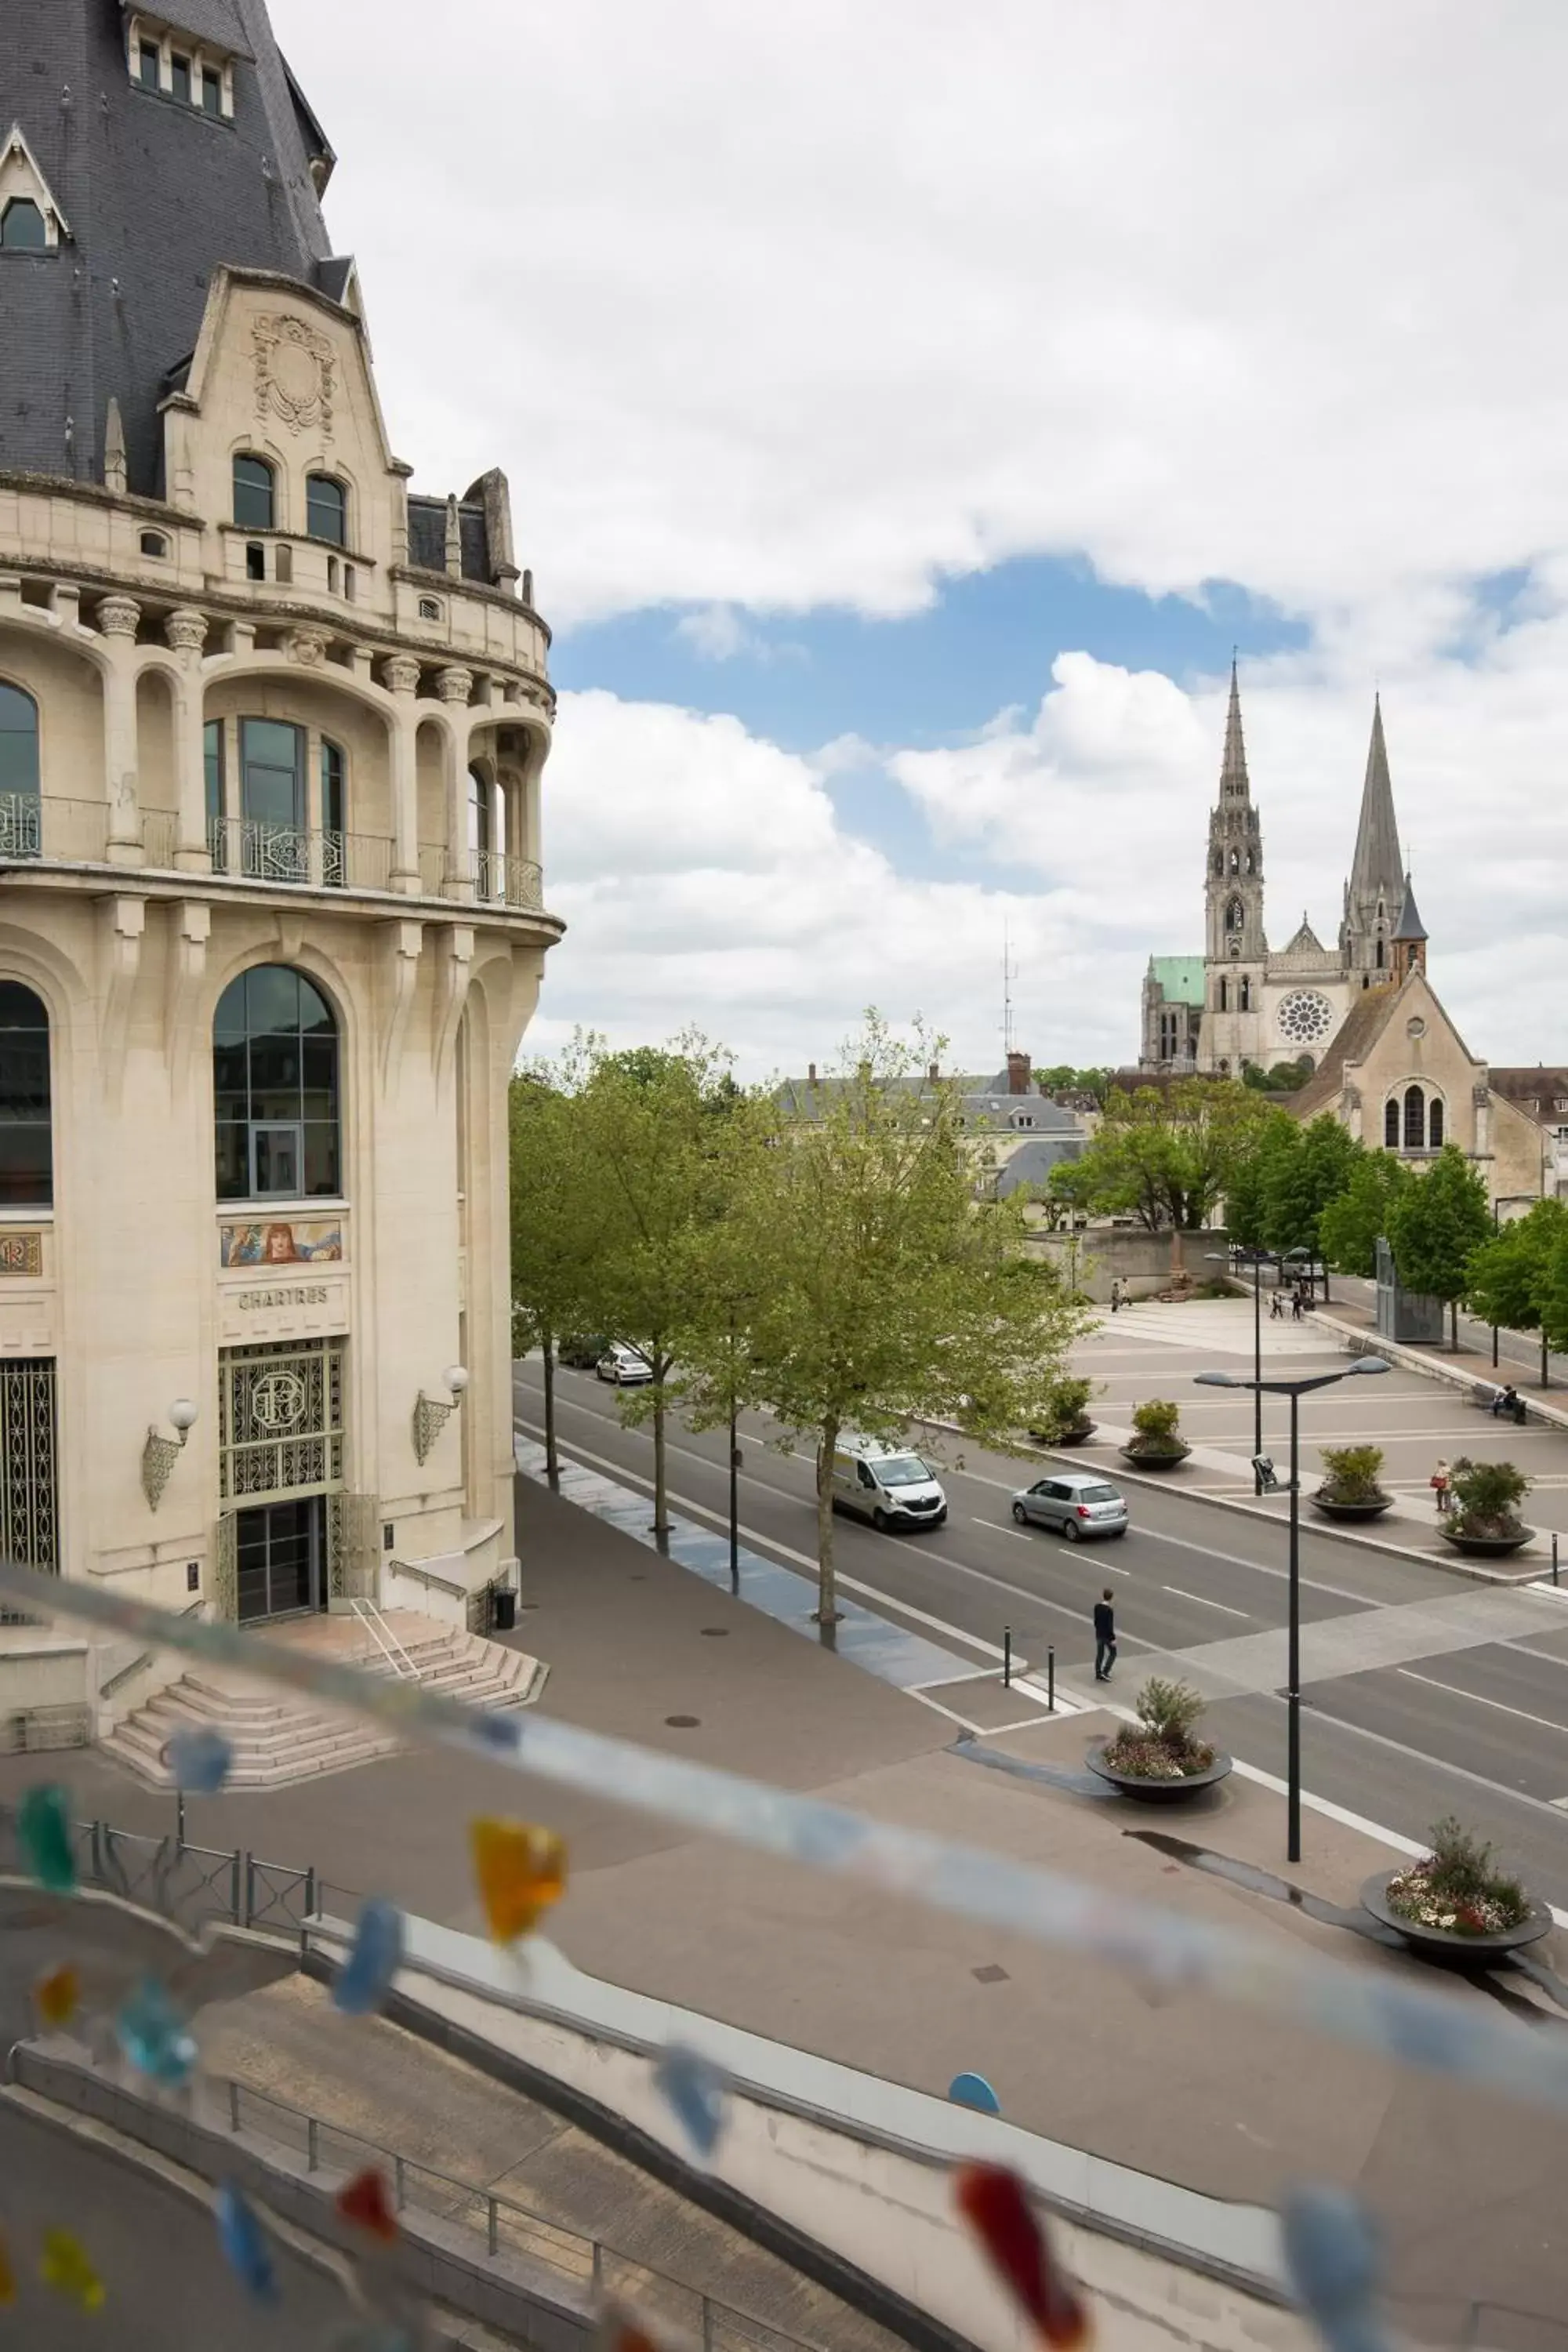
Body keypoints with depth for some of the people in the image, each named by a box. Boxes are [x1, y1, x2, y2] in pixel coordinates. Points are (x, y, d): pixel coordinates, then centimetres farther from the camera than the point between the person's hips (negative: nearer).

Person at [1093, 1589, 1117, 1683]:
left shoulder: (1097, 1607, -3)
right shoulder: (1109, 1610, -24)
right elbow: (1110, 1626, -21)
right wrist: (1113, 1638, -14)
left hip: (1099, 1635, 6)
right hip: (1107, 1636, -6)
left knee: (1099, 1654, 14)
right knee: (1112, 1654, 11)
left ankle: (1098, 1674, 19)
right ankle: (1105, 1672, 3)